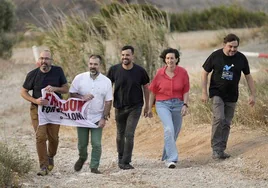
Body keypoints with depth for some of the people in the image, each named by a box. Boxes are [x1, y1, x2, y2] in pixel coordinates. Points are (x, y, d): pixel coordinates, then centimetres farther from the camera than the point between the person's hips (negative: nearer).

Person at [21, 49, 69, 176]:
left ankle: (51, 157, 38)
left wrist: (54, 88, -18)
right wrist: (35, 100, -17)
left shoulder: (58, 71, -3)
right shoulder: (33, 74, -7)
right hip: (38, 109, -1)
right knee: (41, 137, -10)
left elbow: (66, 89, 3)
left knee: (53, 137, 8)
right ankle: (44, 166, -6)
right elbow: (23, 92, 0)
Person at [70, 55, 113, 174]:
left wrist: (104, 118, -7)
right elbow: (72, 94, 2)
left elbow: (108, 101, 0)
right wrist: (82, 97, -17)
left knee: (96, 144, -5)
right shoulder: (79, 78, -3)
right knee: (82, 144, 10)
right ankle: (82, 158, 38)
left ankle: (94, 166, 5)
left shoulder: (106, 81, -2)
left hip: (97, 118, 0)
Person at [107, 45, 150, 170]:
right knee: (120, 135, 14)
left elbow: (145, 87, 6)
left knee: (129, 134, -12)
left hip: (135, 107, -2)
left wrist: (147, 106, 10)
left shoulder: (140, 71, -8)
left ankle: (125, 162, -9)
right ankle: (121, 158, 32)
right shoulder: (114, 70, -7)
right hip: (119, 107, 2)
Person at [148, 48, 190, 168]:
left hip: (177, 104, 2)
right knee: (169, 129, -21)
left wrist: (185, 105, -10)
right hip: (162, 104, -2)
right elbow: (153, 91, 4)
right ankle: (172, 159, -22)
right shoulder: (160, 73, -5)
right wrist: (150, 108, 8)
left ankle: (166, 157, 32)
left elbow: (186, 91, 2)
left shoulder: (183, 72, -3)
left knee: (174, 133, 11)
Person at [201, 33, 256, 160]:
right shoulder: (215, 56, -8)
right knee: (219, 118, -20)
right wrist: (204, 92, -4)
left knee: (226, 124, 5)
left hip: (232, 96, 3)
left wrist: (253, 94, 5)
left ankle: (221, 150, 15)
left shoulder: (241, 58, -2)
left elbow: (248, 77, 8)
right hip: (217, 93, -3)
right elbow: (205, 73, 1)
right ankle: (215, 148, -15)